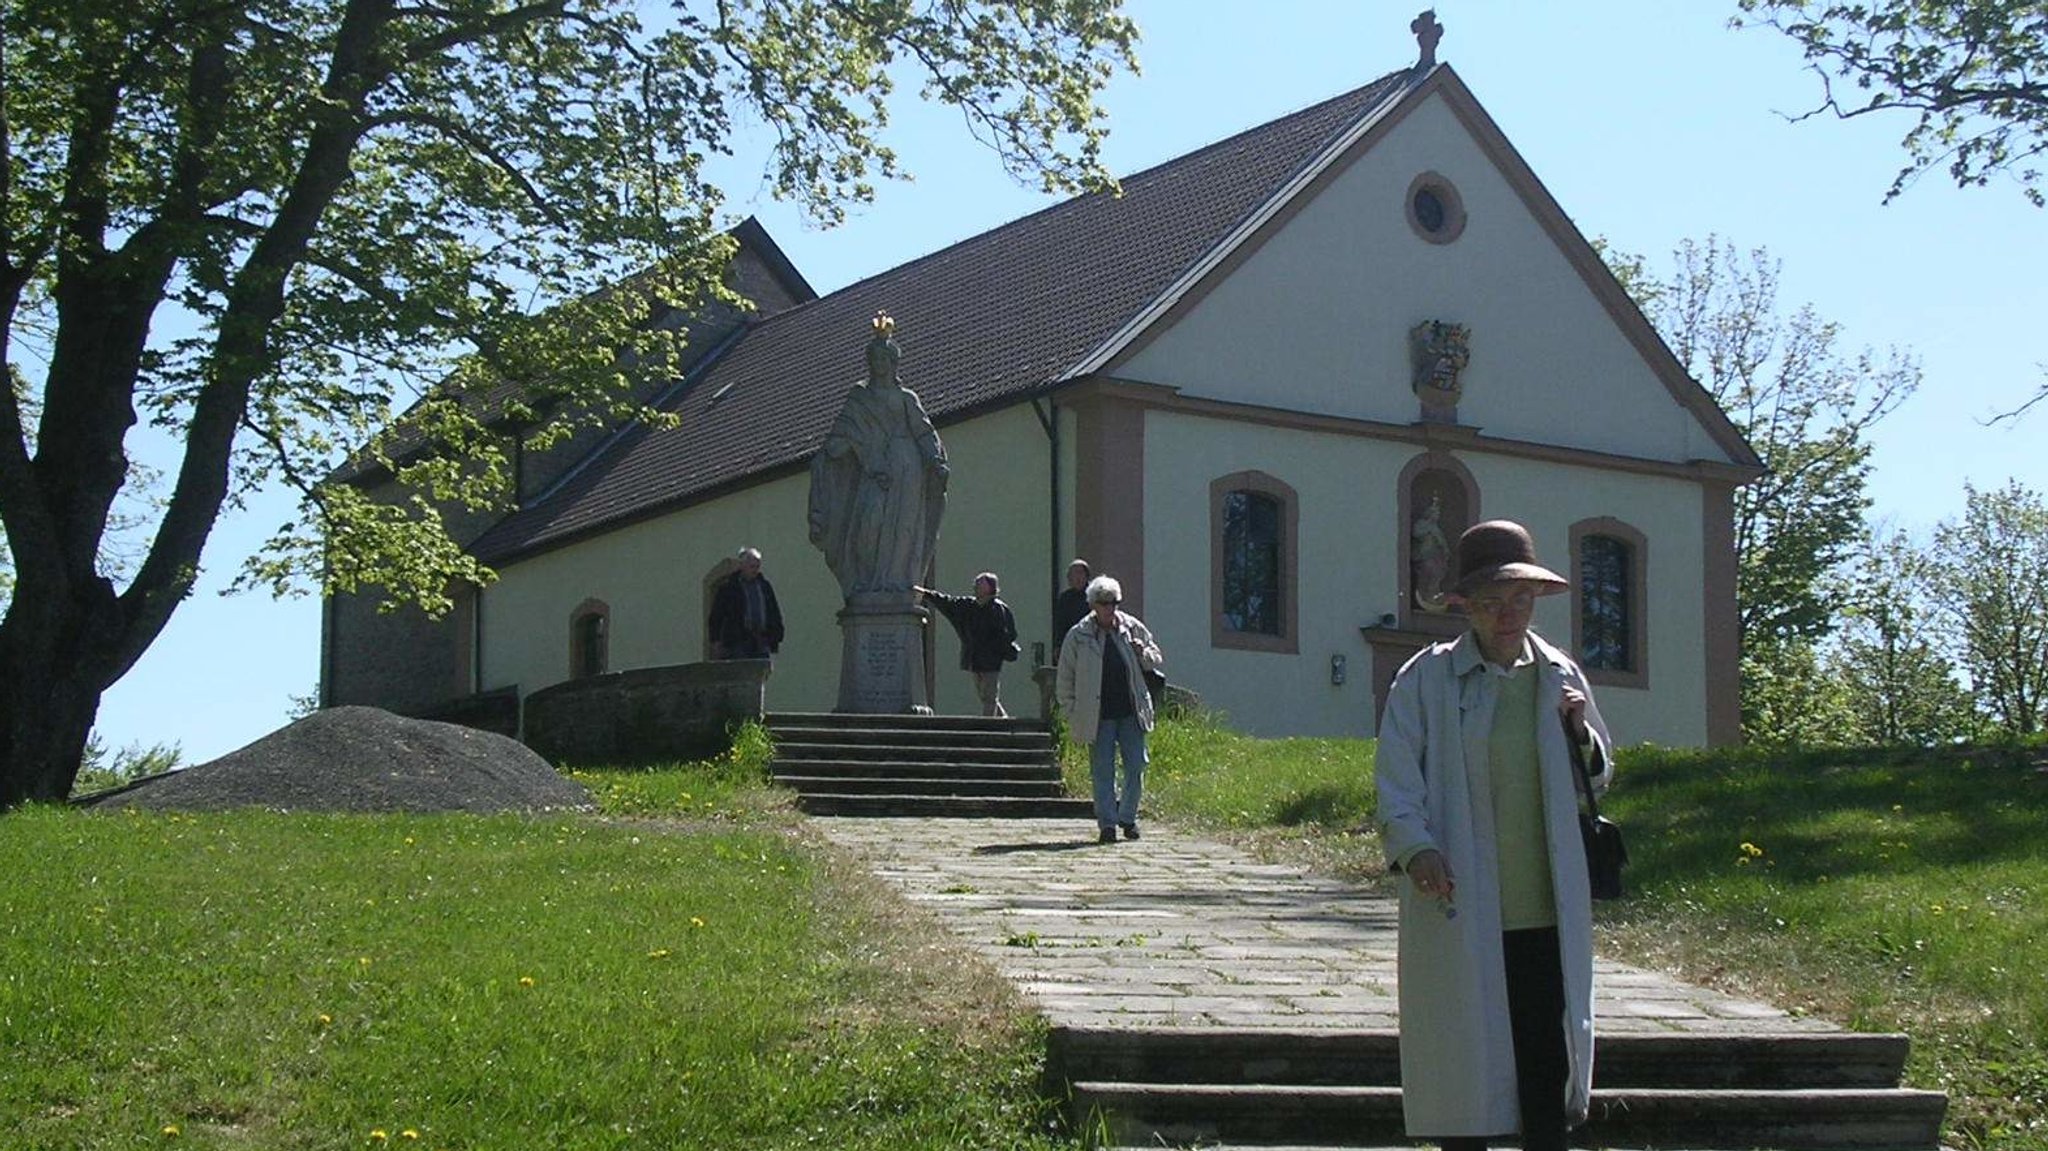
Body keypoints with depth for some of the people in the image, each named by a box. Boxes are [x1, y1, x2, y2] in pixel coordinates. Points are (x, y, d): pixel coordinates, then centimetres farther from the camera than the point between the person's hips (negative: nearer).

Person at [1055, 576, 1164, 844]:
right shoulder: (1078, 636, -2)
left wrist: (1143, 653, -7)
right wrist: (1071, 712, 1)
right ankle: (1107, 824, 7)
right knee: (1103, 771, 0)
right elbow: (1064, 679, 5)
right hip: (1098, 716, -2)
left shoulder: (1133, 628, 5)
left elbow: (1156, 661, 15)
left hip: (1131, 712, 2)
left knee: (1136, 767, 1)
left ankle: (1128, 817, 18)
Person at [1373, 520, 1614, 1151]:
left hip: (1548, 912, 3)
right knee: (1463, 1060, 3)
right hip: (1459, 912, -3)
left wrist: (1580, 733, -1)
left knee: (1549, 1062, 3)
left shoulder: (1561, 677, 11)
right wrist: (1416, 850, -22)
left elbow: (1597, 778, 21)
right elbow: (1395, 780, -5)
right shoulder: (1426, 679, -1)